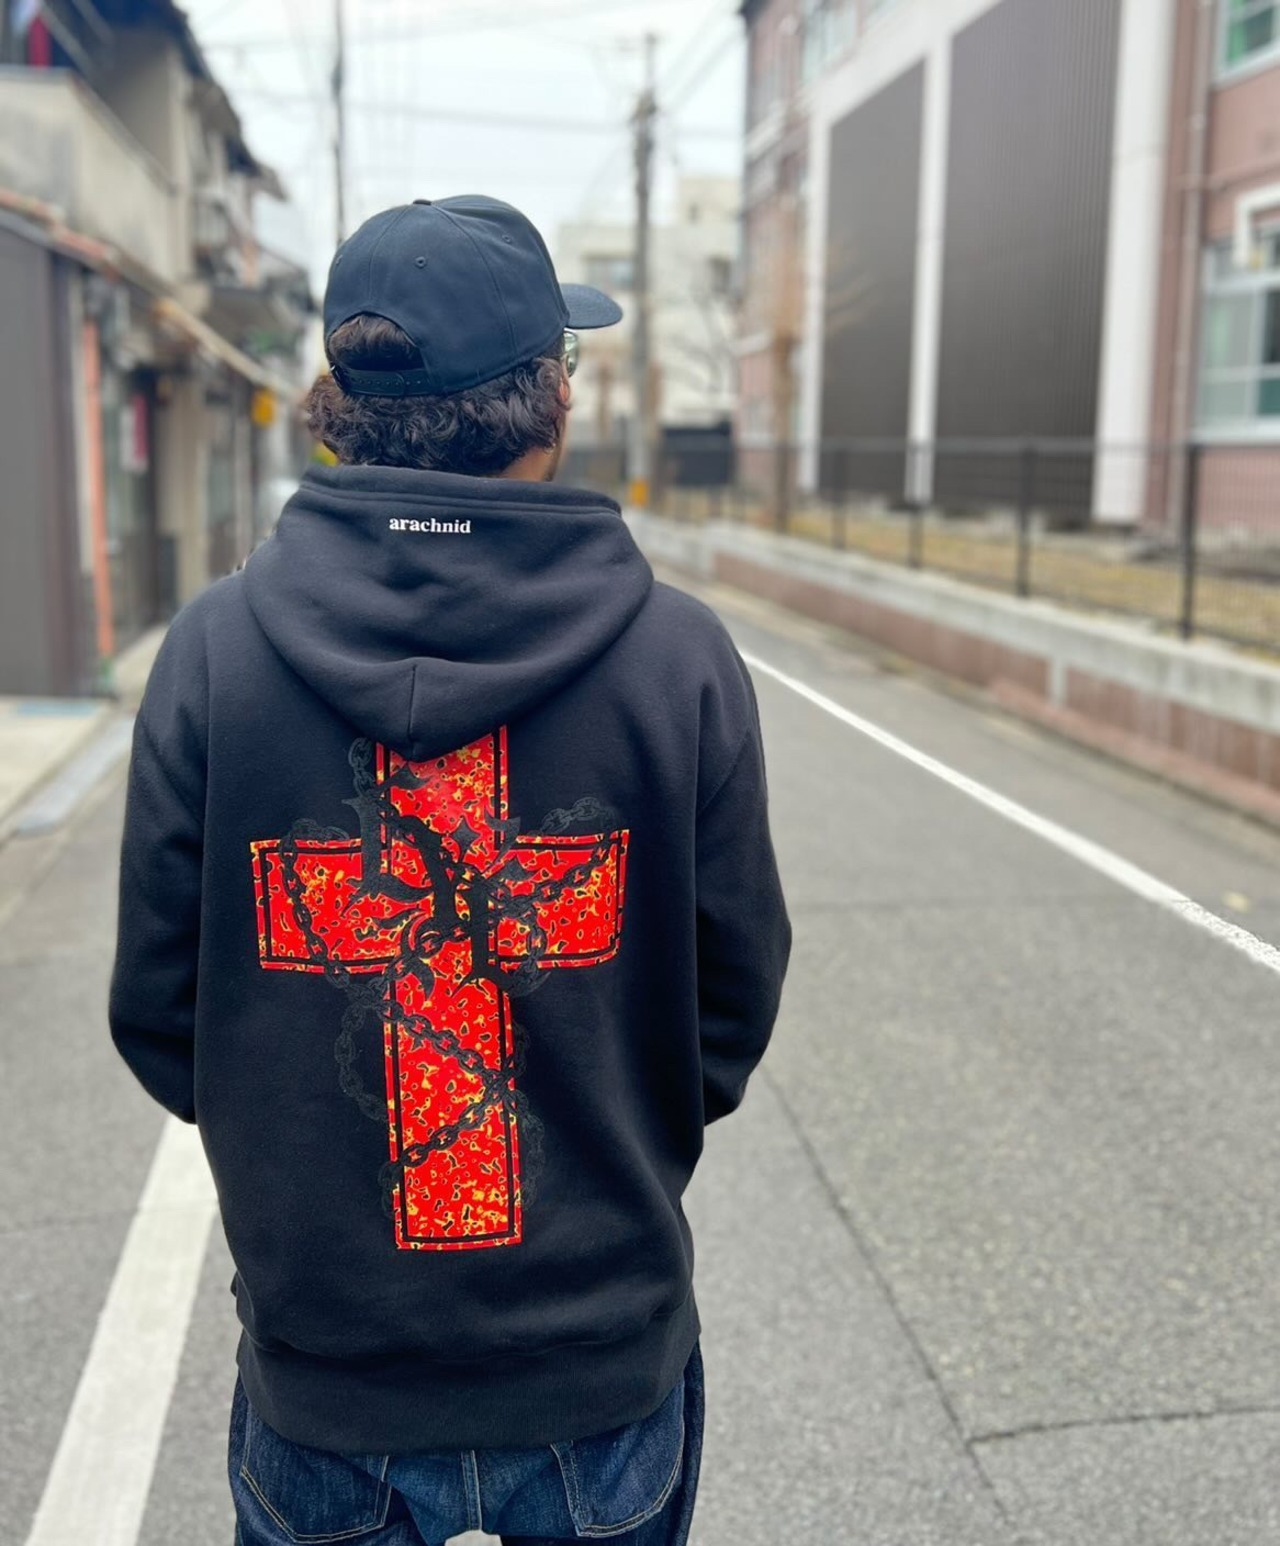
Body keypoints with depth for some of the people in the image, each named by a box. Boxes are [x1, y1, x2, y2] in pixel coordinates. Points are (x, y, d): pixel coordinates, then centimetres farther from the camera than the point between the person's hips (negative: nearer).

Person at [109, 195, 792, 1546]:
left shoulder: (216, 649, -14)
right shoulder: (676, 653, -15)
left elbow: (158, 1007, -7)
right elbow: (736, 992, -6)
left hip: (321, 1377, 1)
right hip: (603, 1366, 0)